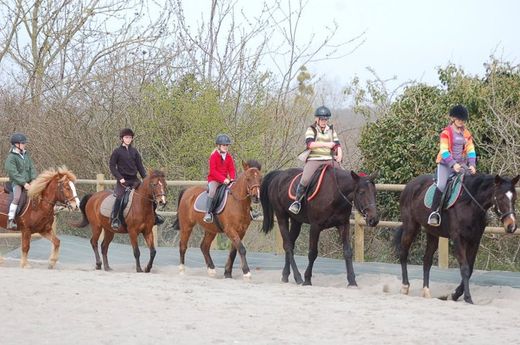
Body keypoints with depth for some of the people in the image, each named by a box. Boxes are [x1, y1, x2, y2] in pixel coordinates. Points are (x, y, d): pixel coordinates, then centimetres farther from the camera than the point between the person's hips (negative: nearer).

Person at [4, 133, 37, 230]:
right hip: (16, 182, -7)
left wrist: (33, 180, -6)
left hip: (28, 182, 7)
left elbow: (32, 168, 10)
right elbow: (13, 173, -17)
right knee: (17, 197, -31)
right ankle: (10, 221, -31)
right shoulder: (11, 157, -10)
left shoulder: (26, 154, 11)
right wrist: (24, 183, -21)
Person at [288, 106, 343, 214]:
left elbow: (337, 145, 15)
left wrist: (339, 155, -5)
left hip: (329, 160, 5)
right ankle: (297, 201, -8)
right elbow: (309, 144, -15)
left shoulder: (331, 130, 16)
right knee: (305, 180, -25)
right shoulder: (311, 129, 2)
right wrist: (325, 144, -24)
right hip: (314, 160, -5)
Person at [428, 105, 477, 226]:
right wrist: (453, 164, -24)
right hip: (446, 164, -6)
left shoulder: (466, 134, 11)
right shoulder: (446, 133, -5)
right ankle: (434, 213, -21)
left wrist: (472, 165, -9)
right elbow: (444, 151, -13)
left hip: (461, 164, 6)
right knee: (442, 185, -26)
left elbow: (470, 151, 8)